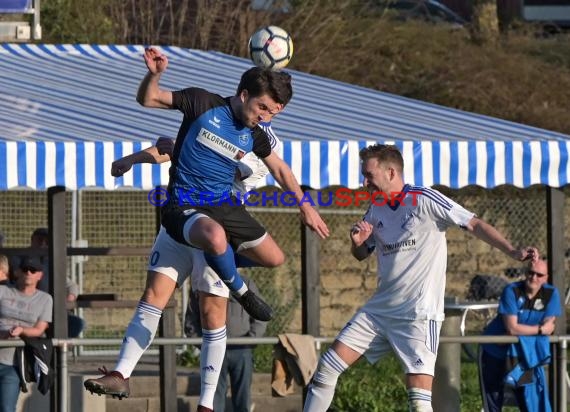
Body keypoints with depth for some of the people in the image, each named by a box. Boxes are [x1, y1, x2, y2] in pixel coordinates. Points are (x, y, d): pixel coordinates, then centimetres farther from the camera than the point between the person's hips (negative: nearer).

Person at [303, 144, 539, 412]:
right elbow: (361, 255, 23)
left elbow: (474, 225, -13)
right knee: (327, 367, 3)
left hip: (419, 315, -7)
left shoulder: (424, 200, -11)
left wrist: (513, 252, -25)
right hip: (378, 309, 7)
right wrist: (357, 241, -1)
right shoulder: (375, 211, 9)